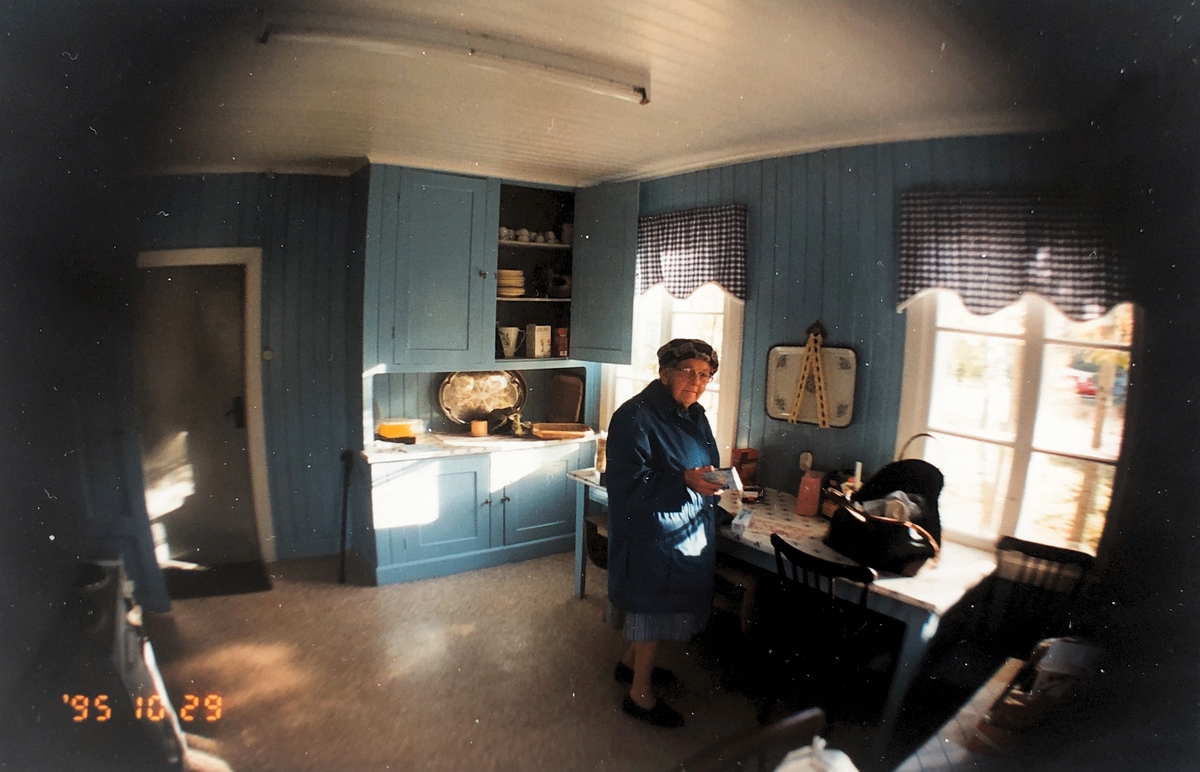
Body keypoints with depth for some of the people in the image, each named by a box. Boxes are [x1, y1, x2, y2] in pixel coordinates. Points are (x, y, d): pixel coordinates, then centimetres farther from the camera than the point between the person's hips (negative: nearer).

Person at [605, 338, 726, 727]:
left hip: (689, 532, 9)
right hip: (651, 533, -9)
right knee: (652, 606, 5)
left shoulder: (694, 416, 7)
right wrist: (684, 481, -33)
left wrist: (718, 482, 0)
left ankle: (632, 662, 45)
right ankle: (640, 694, 24)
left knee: (654, 604, 22)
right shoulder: (635, 417, -20)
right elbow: (629, 482, -26)